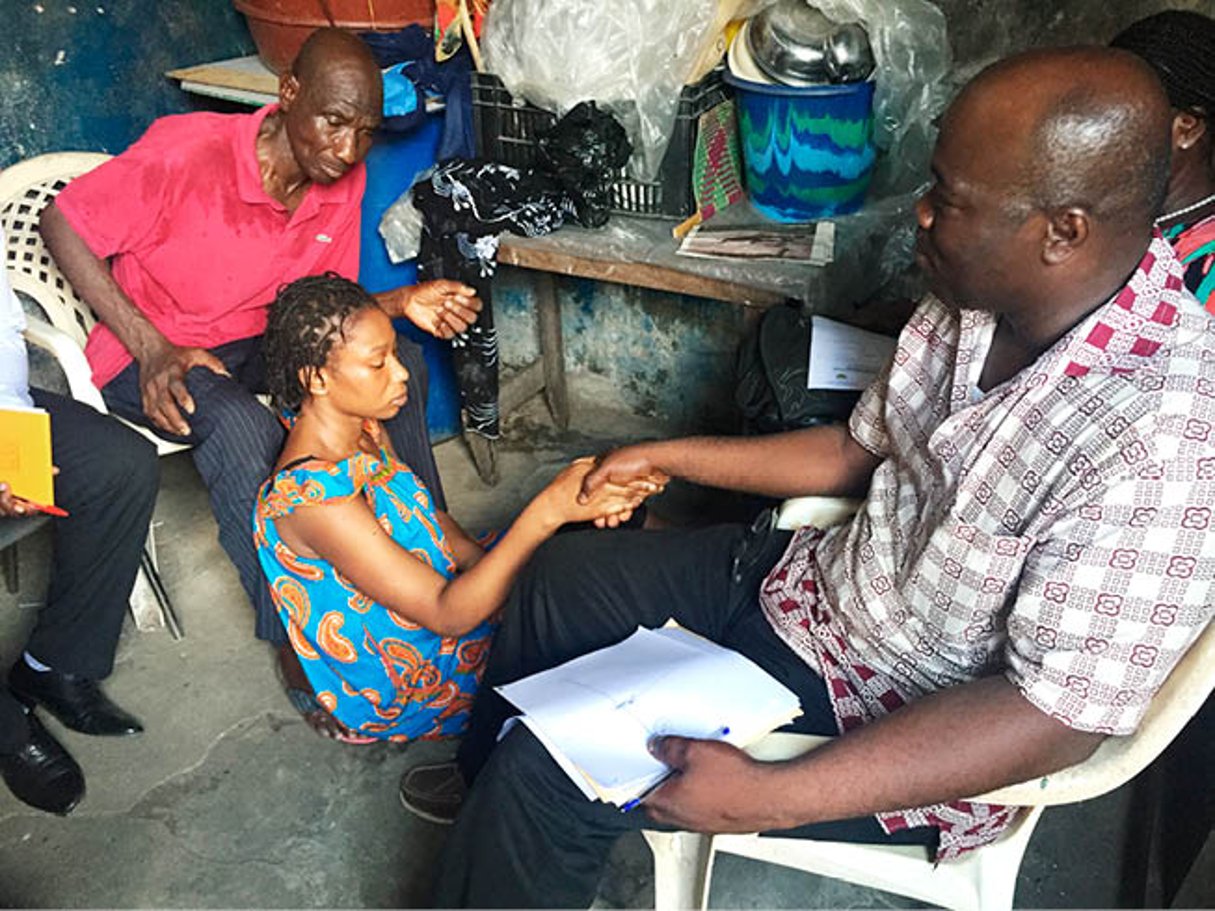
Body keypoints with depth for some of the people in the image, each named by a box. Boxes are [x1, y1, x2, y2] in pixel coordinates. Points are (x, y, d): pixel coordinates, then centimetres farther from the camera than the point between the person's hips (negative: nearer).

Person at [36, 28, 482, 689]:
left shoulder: (345, 180, -7)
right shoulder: (189, 151, -26)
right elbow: (63, 225, -17)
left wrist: (401, 303, -20)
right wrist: (152, 348, -24)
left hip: (255, 340, 6)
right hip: (147, 357, -6)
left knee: (399, 362, -10)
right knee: (243, 427, -35)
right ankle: (293, 635, -20)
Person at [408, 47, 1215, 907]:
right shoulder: (982, 297, -8)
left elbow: (1059, 717, -29)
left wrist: (770, 799, -32)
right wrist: (669, 457, 8)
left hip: (905, 726, -7)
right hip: (817, 578, 8)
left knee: (550, 772, -14)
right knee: (562, 573, 14)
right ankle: (486, 793, 38)